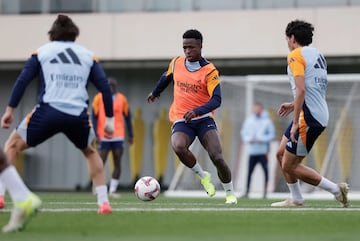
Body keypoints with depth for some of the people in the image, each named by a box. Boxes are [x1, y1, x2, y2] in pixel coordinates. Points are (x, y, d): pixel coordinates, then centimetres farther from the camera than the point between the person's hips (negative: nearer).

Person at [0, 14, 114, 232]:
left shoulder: (42, 52, 15)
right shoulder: (88, 56, 19)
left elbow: (22, 81, 5)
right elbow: (105, 87, 11)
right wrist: (110, 120, 14)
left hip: (48, 111, -2)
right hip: (78, 115, 2)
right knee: (91, 152, 30)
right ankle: (103, 202, 16)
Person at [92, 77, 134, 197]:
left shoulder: (121, 98, 8)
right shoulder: (99, 97, 2)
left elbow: (127, 117, 14)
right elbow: (94, 116, 1)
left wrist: (130, 135, 11)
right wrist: (96, 133, -8)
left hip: (118, 137, 2)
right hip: (103, 137, -2)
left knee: (117, 164, -2)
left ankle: (113, 190, 4)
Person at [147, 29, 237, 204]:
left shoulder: (209, 71, -10)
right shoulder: (176, 63, 4)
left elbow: (216, 100, -18)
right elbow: (167, 77, 27)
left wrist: (196, 111, -33)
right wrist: (155, 93, 43)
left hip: (204, 119, -2)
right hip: (181, 121, 2)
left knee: (217, 157, -19)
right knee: (178, 147, -31)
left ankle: (230, 193, 7)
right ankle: (202, 176, -5)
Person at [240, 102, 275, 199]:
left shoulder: (267, 121, -1)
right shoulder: (249, 120, 10)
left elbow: (272, 134, -1)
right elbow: (243, 132, 14)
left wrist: (262, 139, -13)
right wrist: (248, 139, -5)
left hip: (263, 151, -3)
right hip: (252, 151, 3)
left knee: (265, 170, -4)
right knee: (249, 171, 2)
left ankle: (265, 191, 0)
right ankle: (247, 192, 5)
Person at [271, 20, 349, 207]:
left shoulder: (295, 55, -9)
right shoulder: (317, 54, 17)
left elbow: (301, 90, -20)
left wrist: (296, 122, -21)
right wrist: (294, 105, 25)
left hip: (309, 116, -9)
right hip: (320, 113, 9)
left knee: (289, 165, -4)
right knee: (281, 154, 17)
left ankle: (336, 189, -3)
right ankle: (296, 199, 20)